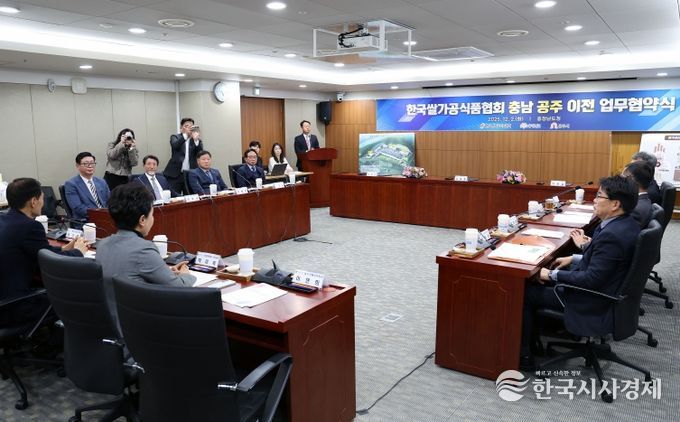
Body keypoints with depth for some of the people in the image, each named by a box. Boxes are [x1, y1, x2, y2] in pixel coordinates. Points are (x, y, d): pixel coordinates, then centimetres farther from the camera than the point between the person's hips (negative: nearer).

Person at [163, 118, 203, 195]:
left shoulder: (197, 140, 11)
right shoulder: (175, 137, 8)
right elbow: (175, 145, -14)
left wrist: (196, 139, -18)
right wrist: (185, 134, -24)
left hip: (191, 174, 2)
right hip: (175, 174, -1)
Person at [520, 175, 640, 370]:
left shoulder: (611, 235, -30)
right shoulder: (627, 224, -1)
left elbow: (592, 280, -28)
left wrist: (553, 275, -19)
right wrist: (575, 258, 11)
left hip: (594, 304, -10)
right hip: (607, 291, 10)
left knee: (524, 292, -1)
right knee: (537, 280, 19)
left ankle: (523, 354, 12)